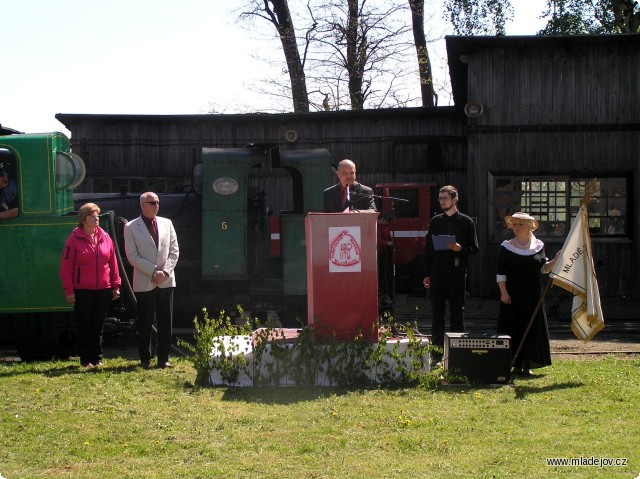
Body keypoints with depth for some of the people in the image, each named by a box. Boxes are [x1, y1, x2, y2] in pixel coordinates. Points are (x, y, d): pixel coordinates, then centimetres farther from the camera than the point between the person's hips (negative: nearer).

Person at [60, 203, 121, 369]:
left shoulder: (105, 238, 7)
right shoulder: (74, 239, -5)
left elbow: (113, 263, 10)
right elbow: (66, 266, -6)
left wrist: (116, 286, 7)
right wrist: (69, 291, -9)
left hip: (103, 289, 3)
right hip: (82, 290, -3)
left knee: (98, 325, 9)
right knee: (85, 325, 3)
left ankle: (97, 358, 17)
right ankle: (86, 360, 9)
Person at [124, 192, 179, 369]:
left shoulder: (166, 223, 10)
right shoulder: (131, 227, -1)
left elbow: (174, 251, 7)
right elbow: (133, 256, -6)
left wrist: (165, 272, -7)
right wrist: (154, 272, -13)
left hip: (166, 281, 3)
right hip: (144, 283, -3)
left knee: (166, 322, 3)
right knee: (145, 323, 2)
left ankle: (163, 359, 9)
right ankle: (145, 360, 10)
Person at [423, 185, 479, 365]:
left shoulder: (466, 222, 3)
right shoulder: (436, 221, 12)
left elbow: (474, 248, 3)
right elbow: (428, 248, 13)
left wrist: (461, 249, -17)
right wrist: (427, 274, 8)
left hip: (457, 272, -3)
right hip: (437, 272, 3)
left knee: (457, 313, 3)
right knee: (436, 314, 3)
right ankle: (436, 354, 7)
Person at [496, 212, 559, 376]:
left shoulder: (538, 246, 6)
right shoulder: (506, 247, -1)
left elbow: (544, 268, 9)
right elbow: (500, 273, -3)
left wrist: (555, 260, -9)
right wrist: (504, 293, -11)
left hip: (533, 295, 2)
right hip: (513, 295, -2)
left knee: (532, 329, 3)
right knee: (514, 329, -2)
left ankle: (528, 365, 9)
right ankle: (517, 365, 4)